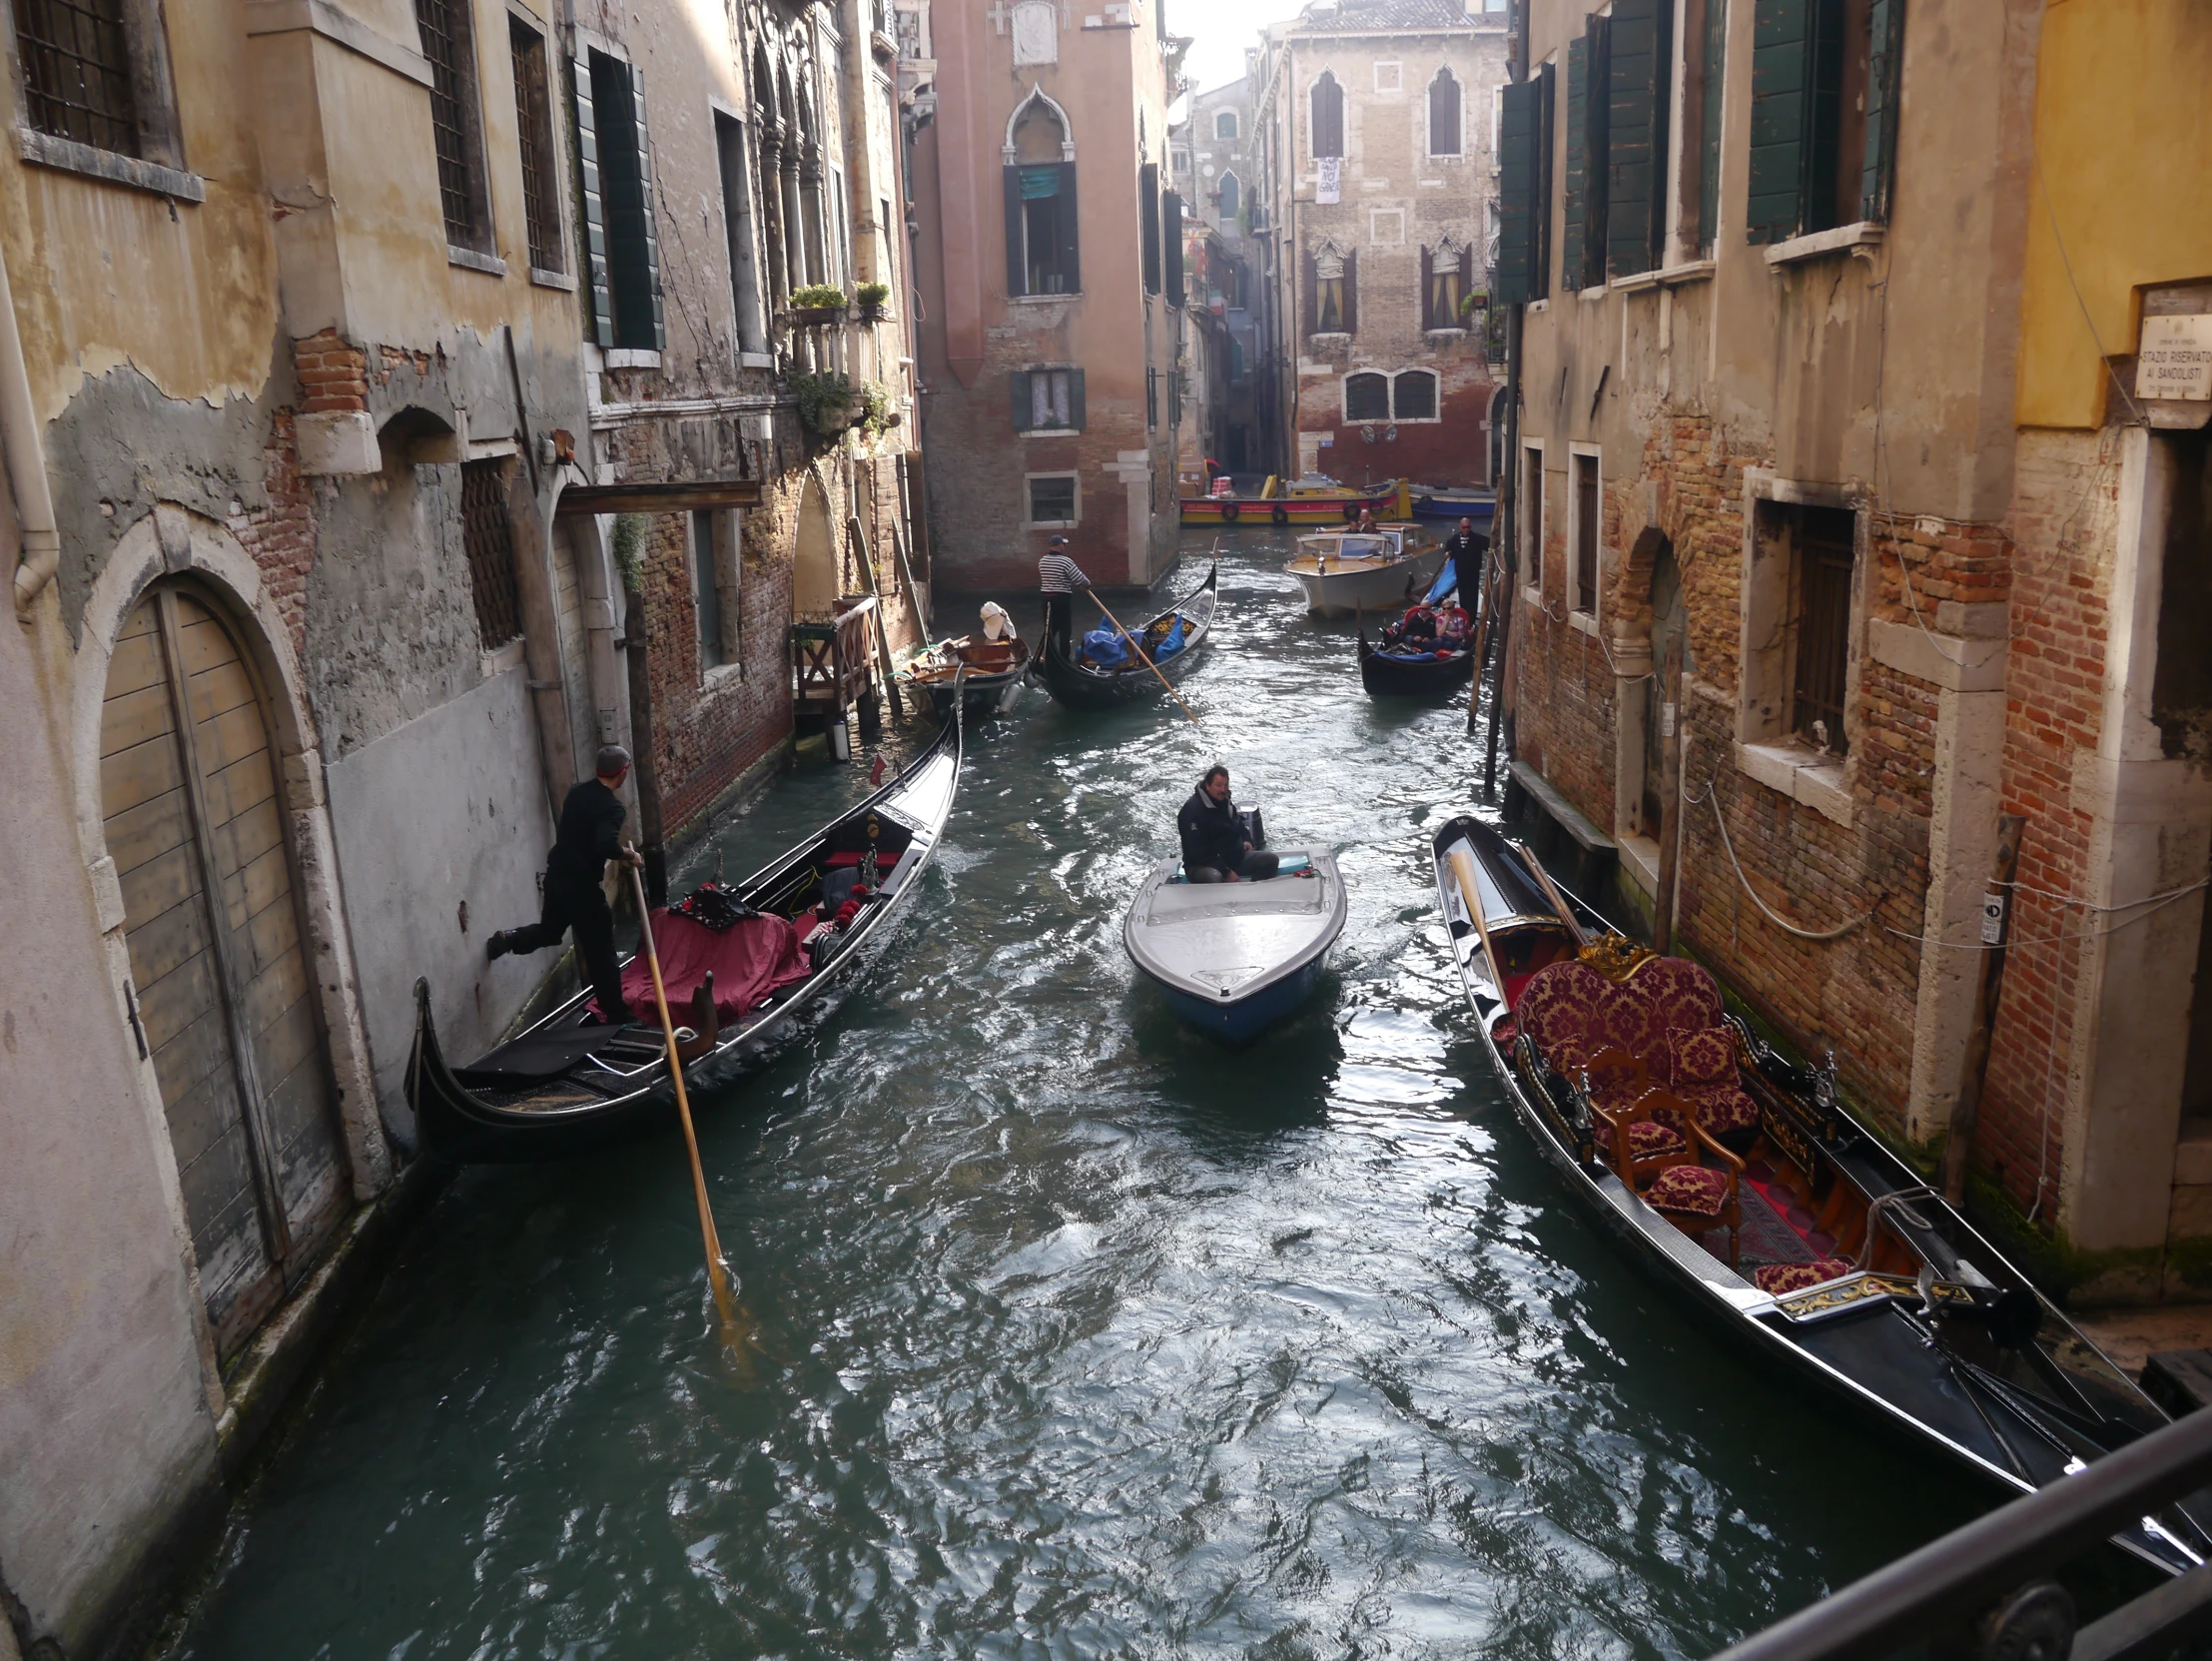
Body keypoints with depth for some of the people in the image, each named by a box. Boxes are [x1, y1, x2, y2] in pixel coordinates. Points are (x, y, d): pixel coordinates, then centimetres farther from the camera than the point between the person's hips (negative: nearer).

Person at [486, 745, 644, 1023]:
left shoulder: (578, 792, 7)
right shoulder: (612, 806, -18)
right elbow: (606, 846, -33)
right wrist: (628, 855, -14)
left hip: (556, 875, 7)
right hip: (582, 886, -7)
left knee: (549, 930, 31)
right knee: (600, 952, 2)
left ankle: (509, 939, 6)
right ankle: (616, 1015, 9)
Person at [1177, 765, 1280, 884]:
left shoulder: (1226, 803, 9)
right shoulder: (1192, 810, -20)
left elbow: (1237, 828, 33)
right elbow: (1196, 852, -25)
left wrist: (1243, 842, 10)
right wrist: (1226, 872, -26)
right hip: (1204, 865, -9)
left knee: (1270, 859, -1)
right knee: (1213, 878, -43)